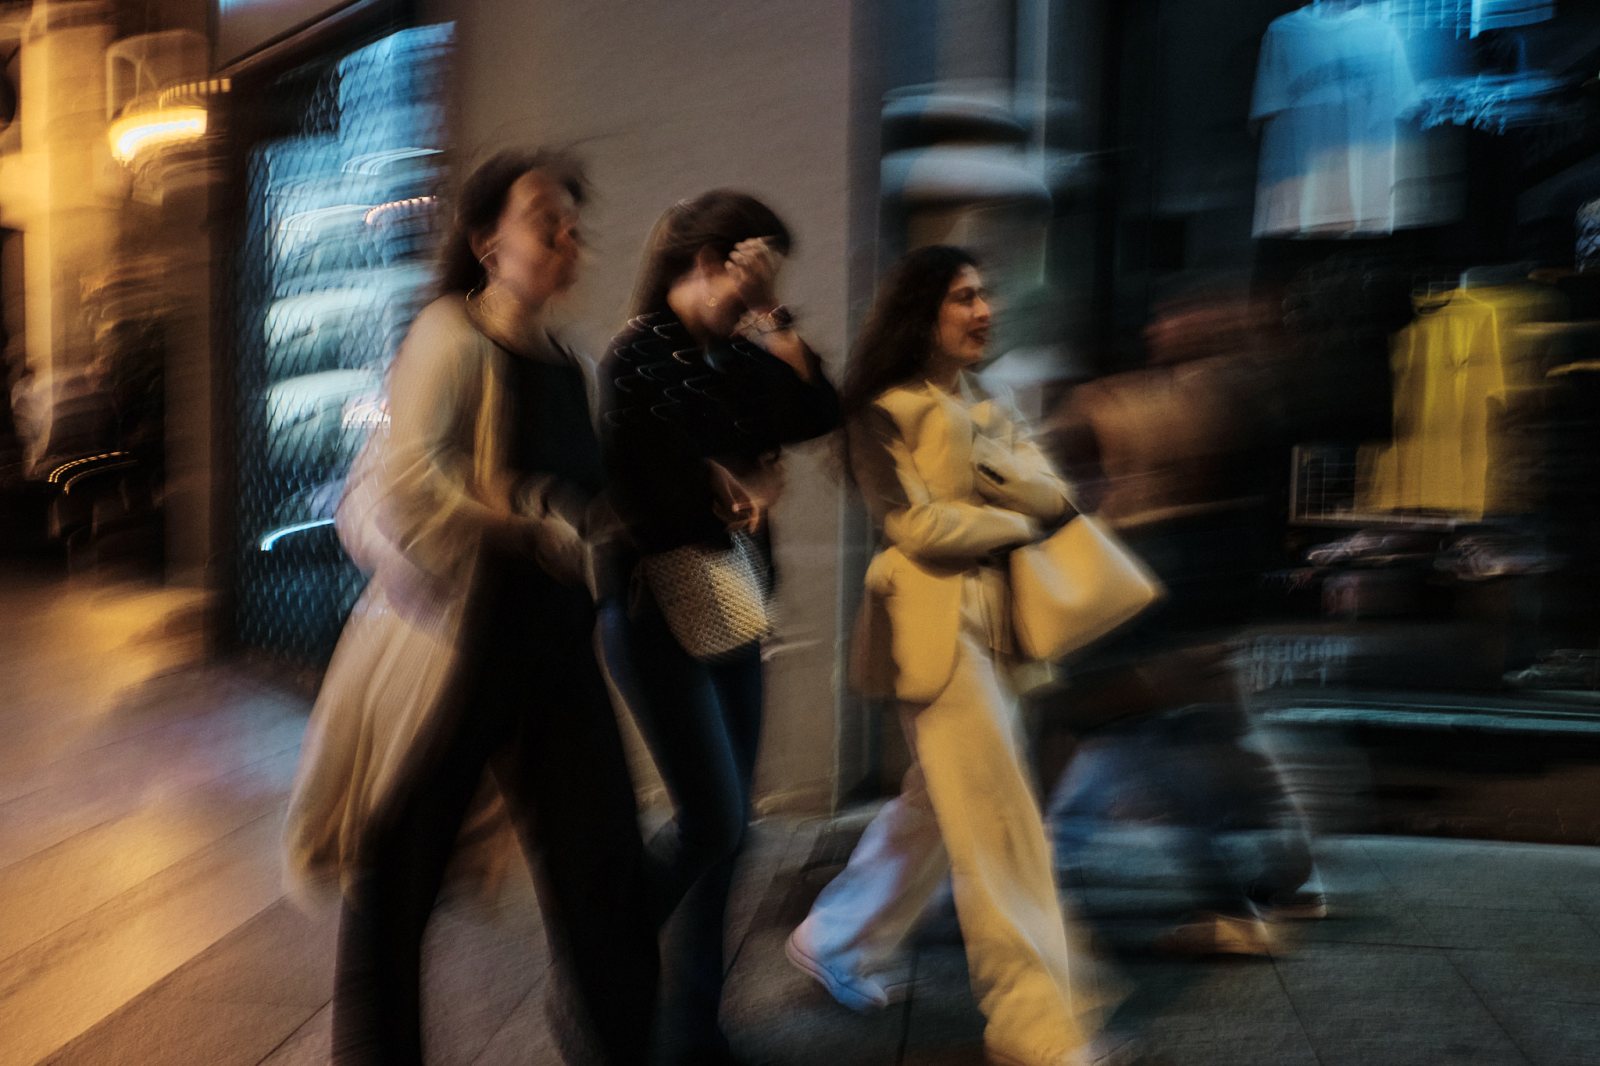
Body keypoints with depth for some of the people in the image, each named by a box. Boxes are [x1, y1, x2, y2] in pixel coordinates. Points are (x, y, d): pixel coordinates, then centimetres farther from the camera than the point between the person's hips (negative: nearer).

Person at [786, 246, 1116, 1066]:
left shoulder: (985, 408, 18)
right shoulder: (885, 412, -5)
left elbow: (1052, 494, 5)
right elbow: (916, 524, -14)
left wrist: (980, 461, -10)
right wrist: (1016, 521, -2)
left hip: (991, 622, 8)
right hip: (933, 623, -8)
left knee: (939, 805, 15)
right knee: (1000, 829, -9)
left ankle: (835, 941, 33)